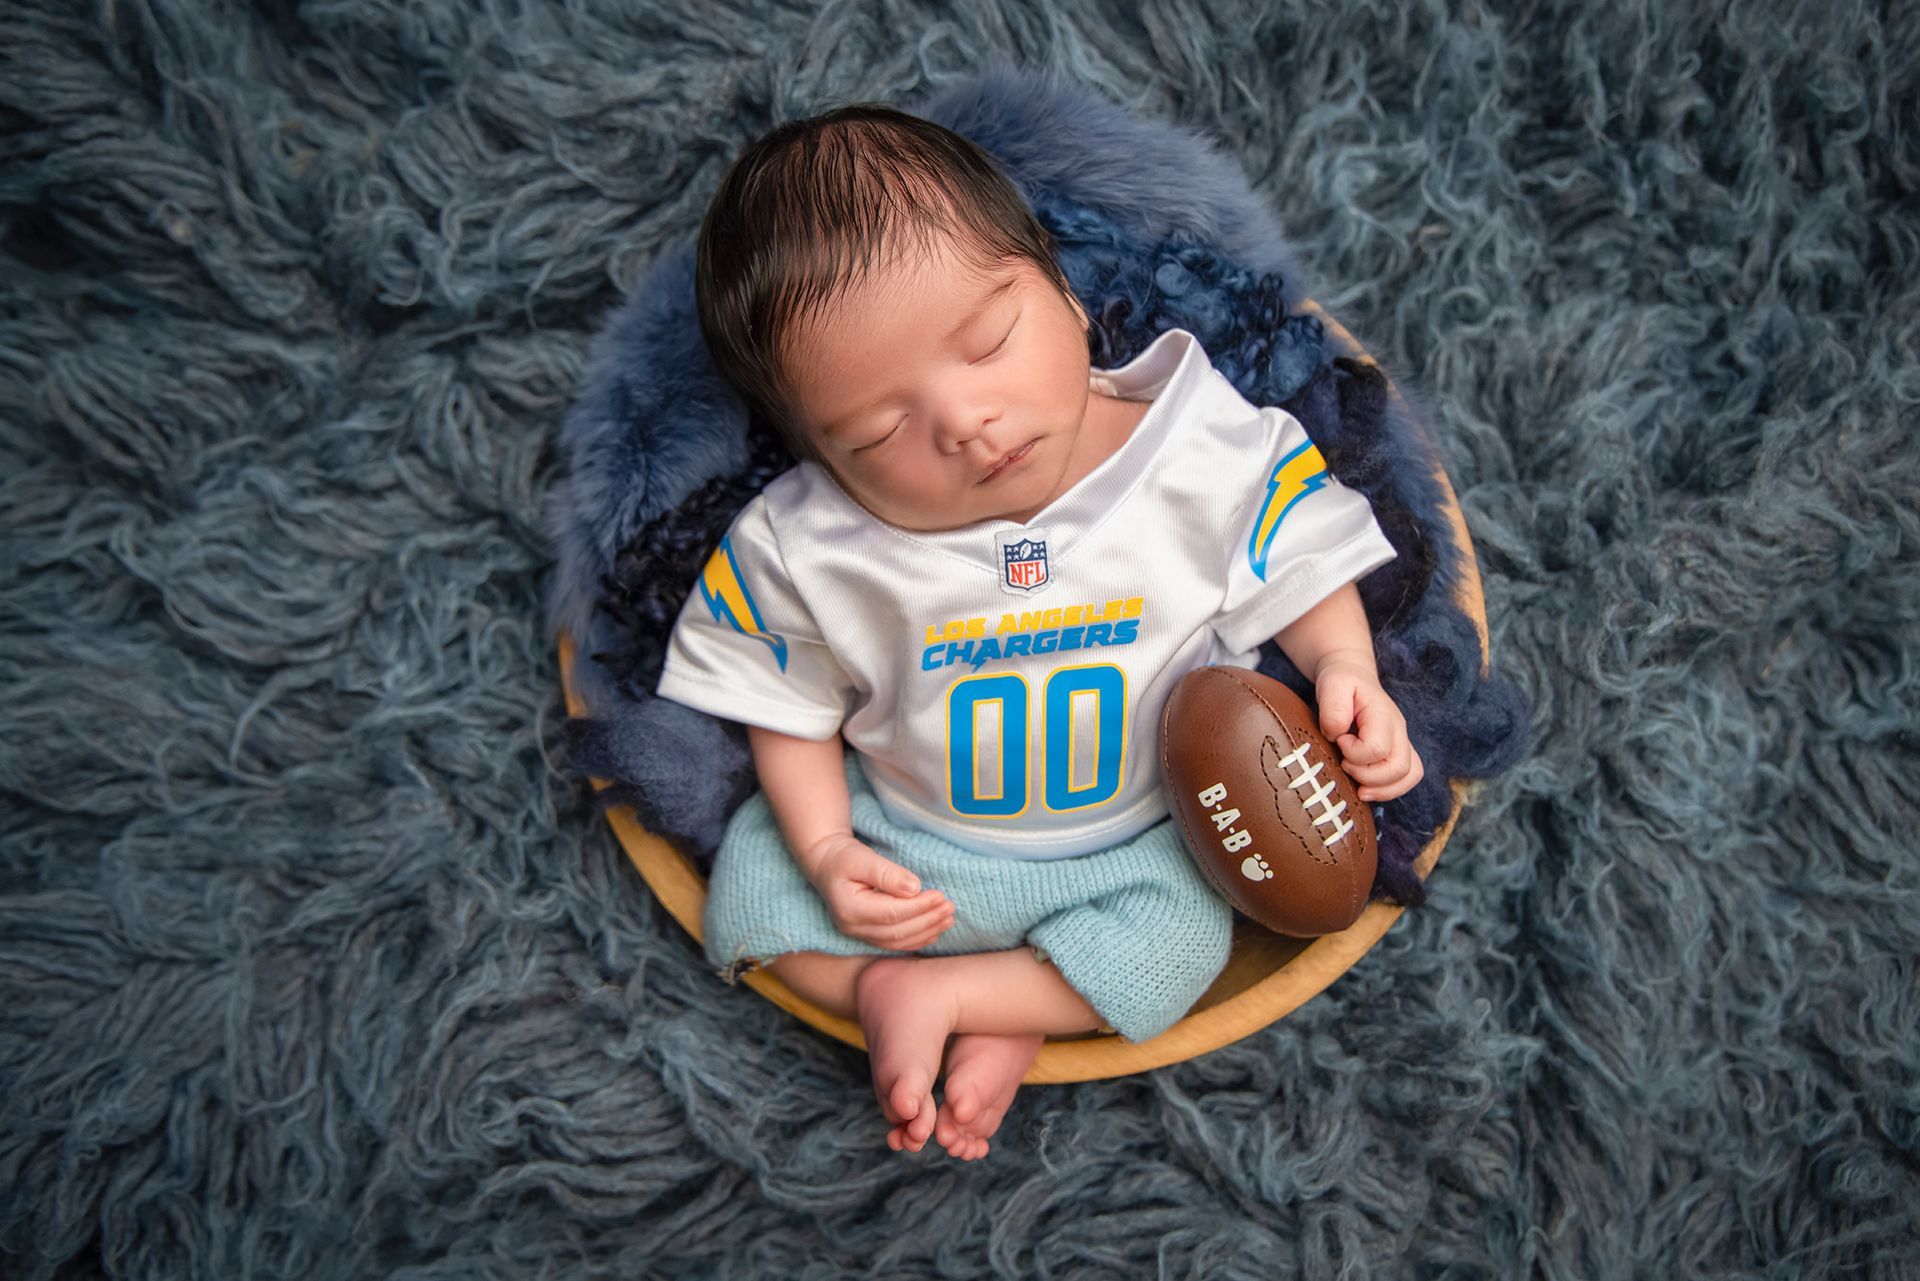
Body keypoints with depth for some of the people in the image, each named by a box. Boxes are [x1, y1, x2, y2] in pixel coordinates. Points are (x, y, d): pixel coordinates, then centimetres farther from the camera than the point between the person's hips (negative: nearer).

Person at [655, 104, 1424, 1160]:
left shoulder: (1212, 459, -23)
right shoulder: (801, 548, -21)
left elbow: (1303, 571, -7)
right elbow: (789, 709, -6)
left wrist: (1345, 670, -24)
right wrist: (826, 853, -15)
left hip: (1134, 840, 0)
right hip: (898, 839, 1)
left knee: (1183, 937, -22)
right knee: (752, 886, -8)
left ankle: (944, 995, -6)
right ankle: (1003, 1019, -5)